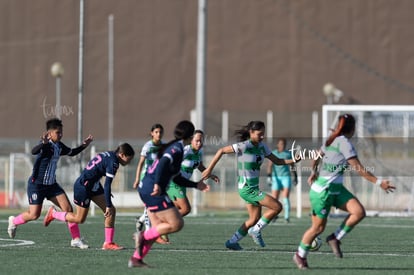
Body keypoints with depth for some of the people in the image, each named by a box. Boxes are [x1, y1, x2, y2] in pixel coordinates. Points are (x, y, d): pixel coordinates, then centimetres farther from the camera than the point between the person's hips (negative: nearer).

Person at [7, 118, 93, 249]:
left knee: (68, 208, -4)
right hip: (37, 183, -7)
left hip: (51, 184, 7)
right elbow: (34, 151, -41)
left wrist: (84, 145, 15)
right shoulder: (46, 145, -19)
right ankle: (14, 221, 26)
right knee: (34, 215, -6)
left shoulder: (59, 146, 6)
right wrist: (43, 143, -60)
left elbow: (71, 152, 28)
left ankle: (76, 239, 1)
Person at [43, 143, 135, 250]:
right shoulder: (113, 162, -22)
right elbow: (107, 185, -24)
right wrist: (108, 205, -22)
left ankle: (108, 243, 4)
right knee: (80, 219, 3)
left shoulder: (109, 155, 7)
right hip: (83, 186, -10)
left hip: (93, 186, 10)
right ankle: (53, 213, 24)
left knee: (112, 211, 1)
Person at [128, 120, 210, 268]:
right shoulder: (177, 149, -10)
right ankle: (144, 236, -5)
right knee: (177, 224, -7)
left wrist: (196, 185, 30)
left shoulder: (174, 147, 19)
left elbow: (176, 177, 28)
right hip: (154, 191, -10)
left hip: (145, 188, 10)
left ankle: (136, 259, 12)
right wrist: (158, 184, -40)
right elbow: (163, 163, -29)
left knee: (158, 228, 13)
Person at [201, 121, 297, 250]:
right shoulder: (244, 146, -18)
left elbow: (277, 161, 8)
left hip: (254, 188, 8)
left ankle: (232, 242, 22)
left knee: (255, 219, 14)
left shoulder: (262, 147, 4)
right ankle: (256, 231, 2)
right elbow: (221, 151, -12)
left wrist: (293, 161, -9)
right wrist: (209, 169, -12)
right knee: (277, 207, -12)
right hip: (247, 189, -8)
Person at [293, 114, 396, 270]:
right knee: (318, 227, 3)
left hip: (336, 189, 9)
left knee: (359, 212, -10)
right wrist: (378, 182, -21)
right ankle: (300, 256, 23)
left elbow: (317, 157, 26)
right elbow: (359, 169, -21)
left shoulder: (332, 140, 9)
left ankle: (335, 239, 4)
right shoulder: (344, 143, -18)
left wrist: (314, 172, 38)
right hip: (323, 191, -9)